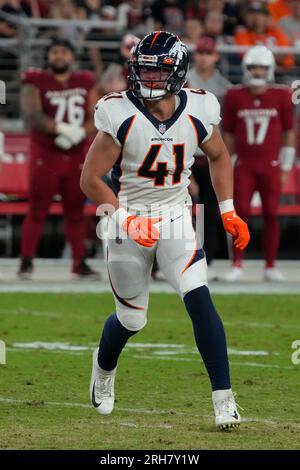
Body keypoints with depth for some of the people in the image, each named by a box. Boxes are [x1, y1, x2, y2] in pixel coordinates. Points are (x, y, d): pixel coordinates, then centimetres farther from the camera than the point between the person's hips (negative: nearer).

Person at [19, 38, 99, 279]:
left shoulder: (86, 83, 9)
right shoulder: (36, 82, -3)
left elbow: (96, 118, 2)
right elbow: (32, 115, -16)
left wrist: (79, 133, -18)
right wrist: (62, 129, -25)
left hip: (77, 157, 3)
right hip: (45, 156, -3)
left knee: (76, 212, 8)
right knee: (38, 211, -6)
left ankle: (79, 263, 15)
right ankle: (26, 262, -3)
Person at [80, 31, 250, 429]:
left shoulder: (197, 113, -8)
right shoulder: (121, 116, -17)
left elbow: (219, 156, 13)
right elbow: (90, 179, -14)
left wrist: (228, 212, 4)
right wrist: (128, 221, -22)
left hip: (175, 219, 2)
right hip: (127, 221, -2)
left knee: (199, 300, -17)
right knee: (132, 318, 8)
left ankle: (224, 398, -13)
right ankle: (104, 366, 43)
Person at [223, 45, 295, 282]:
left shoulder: (281, 96, 0)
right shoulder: (235, 96, 1)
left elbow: (289, 132, 7)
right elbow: (228, 134, 9)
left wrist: (285, 167, 6)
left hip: (270, 166, 0)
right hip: (244, 165, 0)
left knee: (271, 214, 1)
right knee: (241, 212, -5)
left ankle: (271, 266, 9)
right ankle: (237, 265, -1)